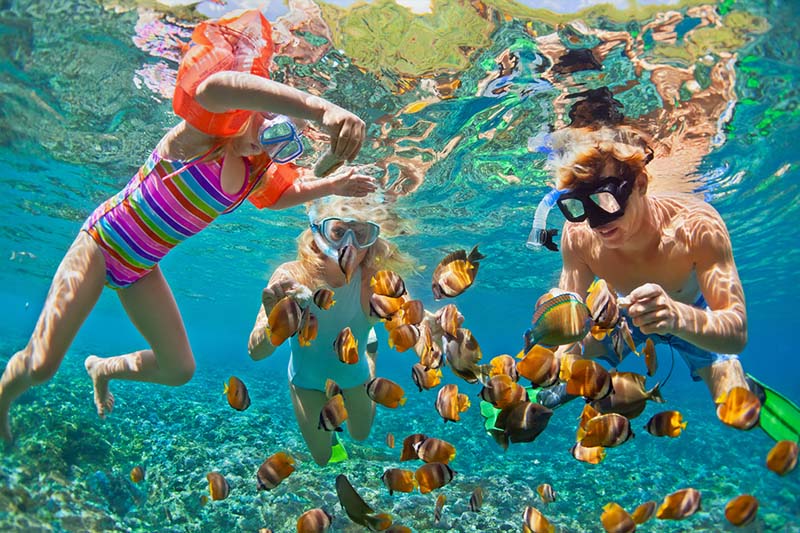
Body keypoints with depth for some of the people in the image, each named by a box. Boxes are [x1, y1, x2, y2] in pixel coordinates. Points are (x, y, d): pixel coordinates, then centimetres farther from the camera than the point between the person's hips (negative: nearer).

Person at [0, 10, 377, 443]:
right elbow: (215, 86, -50)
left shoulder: (259, 174, -3)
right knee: (41, 365, -10)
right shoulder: (207, 128, -25)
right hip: (102, 241, -6)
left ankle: (103, 369, 35)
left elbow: (286, 192, 20)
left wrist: (330, 186, -3)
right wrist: (320, 108, -65)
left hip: (141, 270, 7)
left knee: (179, 370, 5)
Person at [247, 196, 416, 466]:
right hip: (307, 379, 0)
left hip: (353, 371, 1)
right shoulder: (291, 277, -36)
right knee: (322, 458, 21)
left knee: (361, 435, 31)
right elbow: (256, 352, -38)